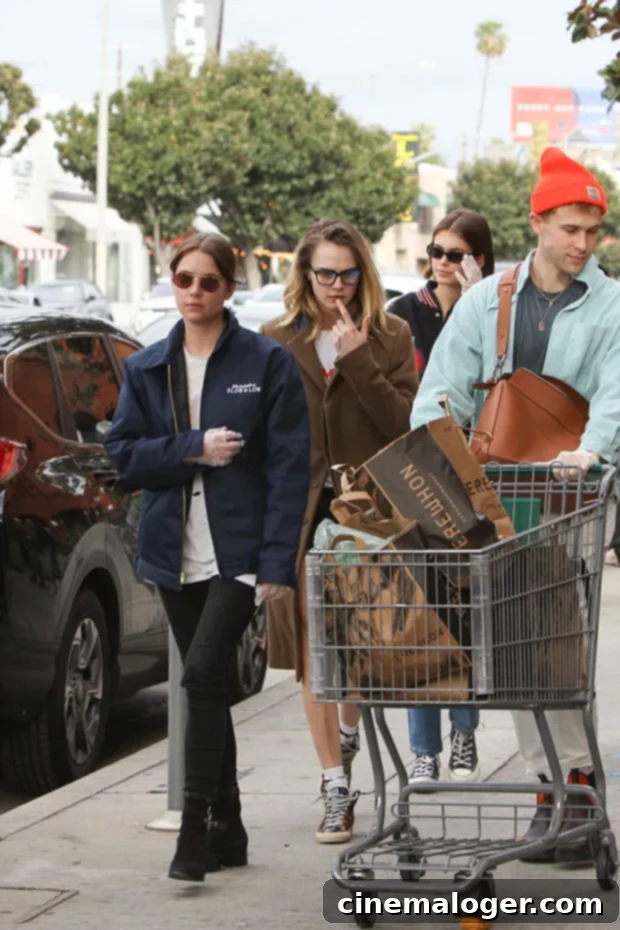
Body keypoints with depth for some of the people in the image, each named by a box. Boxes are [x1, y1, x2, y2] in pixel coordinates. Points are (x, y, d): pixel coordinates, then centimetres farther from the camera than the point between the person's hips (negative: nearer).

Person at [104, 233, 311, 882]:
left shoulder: (266, 363, -3)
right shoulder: (145, 369, 10)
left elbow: (289, 466, -7)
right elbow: (122, 455, 3)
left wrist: (278, 560, -14)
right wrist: (195, 449, -12)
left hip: (239, 553, -5)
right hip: (177, 554, 5)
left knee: (203, 675, -17)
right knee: (205, 687, 10)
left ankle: (196, 825, -11)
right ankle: (227, 828, 19)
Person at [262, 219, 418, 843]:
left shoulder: (389, 338, 3)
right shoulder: (277, 342, 7)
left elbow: (403, 424, -7)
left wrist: (358, 361, -15)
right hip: (301, 511, 1)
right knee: (314, 654, -2)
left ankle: (349, 736, 37)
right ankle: (336, 790, 2)